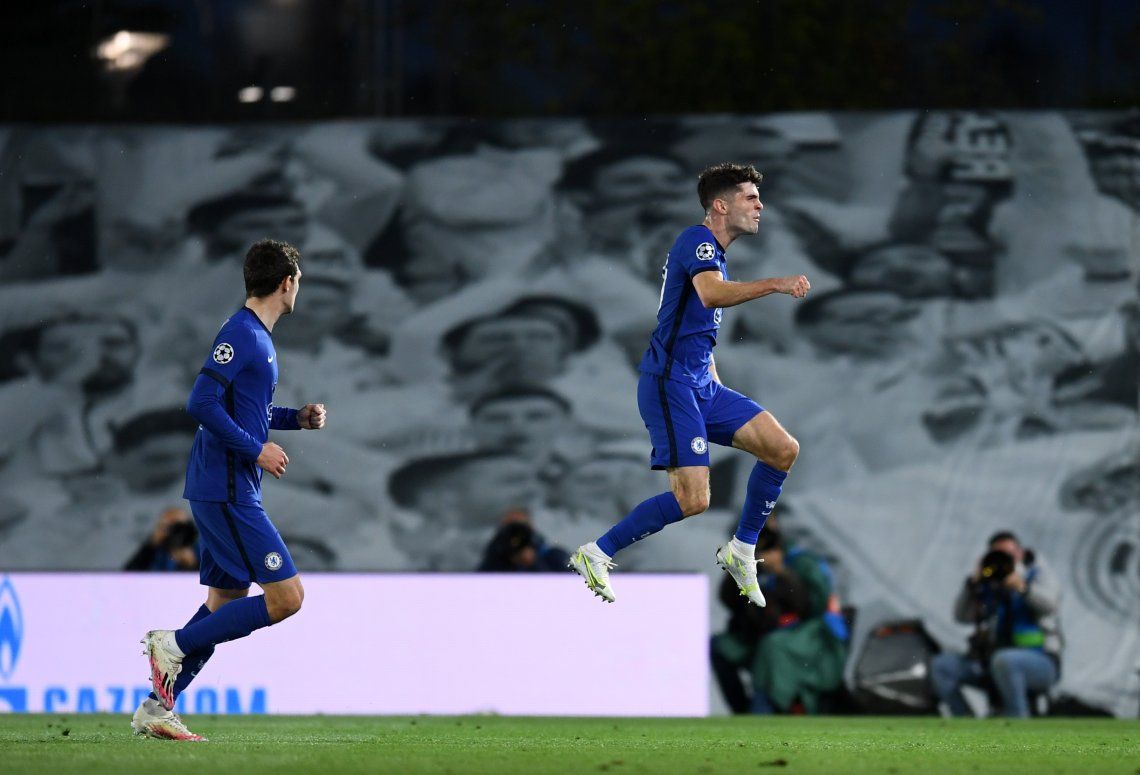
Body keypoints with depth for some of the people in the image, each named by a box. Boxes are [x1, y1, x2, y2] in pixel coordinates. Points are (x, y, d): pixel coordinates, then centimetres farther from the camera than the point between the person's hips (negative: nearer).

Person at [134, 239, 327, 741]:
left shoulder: (256, 337, 17)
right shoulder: (241, 334, -14)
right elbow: (201, 404, -21)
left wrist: (297, 418, 16)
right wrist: (257, 450, -18)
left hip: (225, 491, 10)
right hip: (228, 490, -10)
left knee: (228, 602, 12)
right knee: (286, 596, -11)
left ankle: (157, 709, 13)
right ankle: (176, 644, -7)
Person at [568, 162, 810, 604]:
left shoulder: (713, 252, 20)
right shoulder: (697, 241, -11)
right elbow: (711, 294, -33)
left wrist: (718, 391, 25)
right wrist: (774, 284, -39)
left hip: (701, 385, 10)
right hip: (670, 384, -10)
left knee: (783, 449, 1)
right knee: (692, 499, -16)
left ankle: (741, 551, 11)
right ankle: (596, 555, -4)